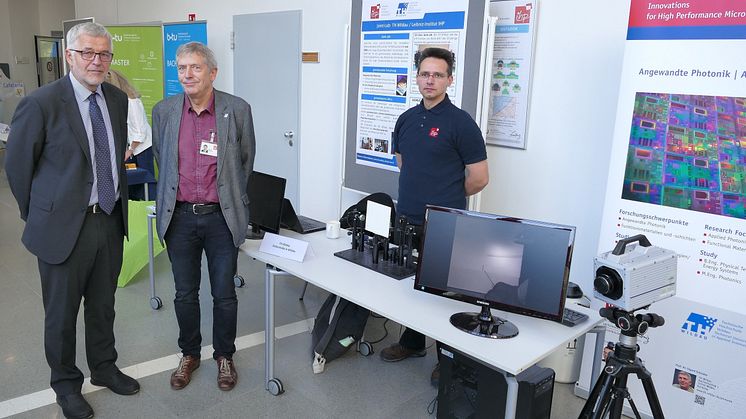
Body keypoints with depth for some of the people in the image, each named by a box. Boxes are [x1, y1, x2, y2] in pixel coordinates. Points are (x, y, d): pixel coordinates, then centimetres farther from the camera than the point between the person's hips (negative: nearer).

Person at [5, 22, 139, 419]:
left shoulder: (118, 99, 4)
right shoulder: (40, 103, -14)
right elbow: (17, 165, -5)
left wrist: (118, 203, 14)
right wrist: (38, 216, 3)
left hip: (111, 220, 5)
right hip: (64, 226, -5)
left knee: (103, 305, 20)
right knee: (61, 312, 13)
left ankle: (104, 368, 41)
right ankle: (66, 383, 33)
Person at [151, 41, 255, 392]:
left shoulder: (238, 110, -6)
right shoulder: (163, 111, 0)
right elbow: (160, 159, 15)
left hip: (221, 217, -2)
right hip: (180, 217, 2)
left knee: (224, 294, 8)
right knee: (185, 294, 14)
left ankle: (224, 356, 30)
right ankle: (189, 354, 34)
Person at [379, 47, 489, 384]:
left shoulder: (460, 123, -10)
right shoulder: (407, 119, 9)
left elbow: (479, 178, -8)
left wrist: (446, 199, 4)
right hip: (406, 220, 6)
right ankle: (413, 341, 36)